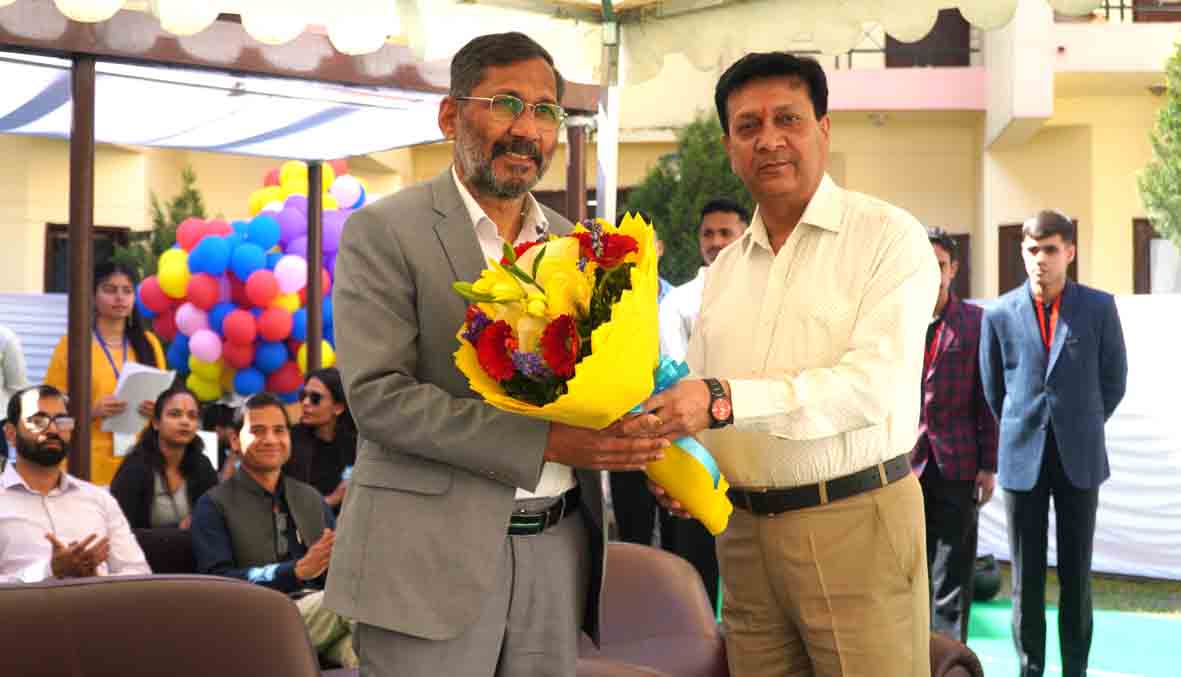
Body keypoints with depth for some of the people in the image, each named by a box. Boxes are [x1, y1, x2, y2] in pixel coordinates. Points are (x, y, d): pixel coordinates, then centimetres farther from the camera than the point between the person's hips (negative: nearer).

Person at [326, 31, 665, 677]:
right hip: (433, 556, -5)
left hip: (559, 551, 5)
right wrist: (548, 442, -21)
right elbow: (378, 395, -15)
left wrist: (637, 439, -4)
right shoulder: (384, 230, -4)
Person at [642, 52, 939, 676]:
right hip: (745, 531, 5)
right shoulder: (724, 268, 14)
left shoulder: (888, 236, -6)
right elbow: (700, 398, 18)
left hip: (856, 525, -5)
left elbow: (874, 384, -18)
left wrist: (725, 398, -26)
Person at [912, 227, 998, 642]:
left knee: (953, 574, 2)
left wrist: (988, 465, -1)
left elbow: (987, 398, 3)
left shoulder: (975, 321, 3)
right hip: (903, 463, 1)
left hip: (957, 464, -1)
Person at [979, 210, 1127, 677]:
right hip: (1023, 461, 0)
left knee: (1076, 573, 5)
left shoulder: (1099, 308, -1)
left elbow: (1113, 380, 8)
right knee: (1026, 574, 4)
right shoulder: (1000, 315, 0)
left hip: (1079, 459, 0)